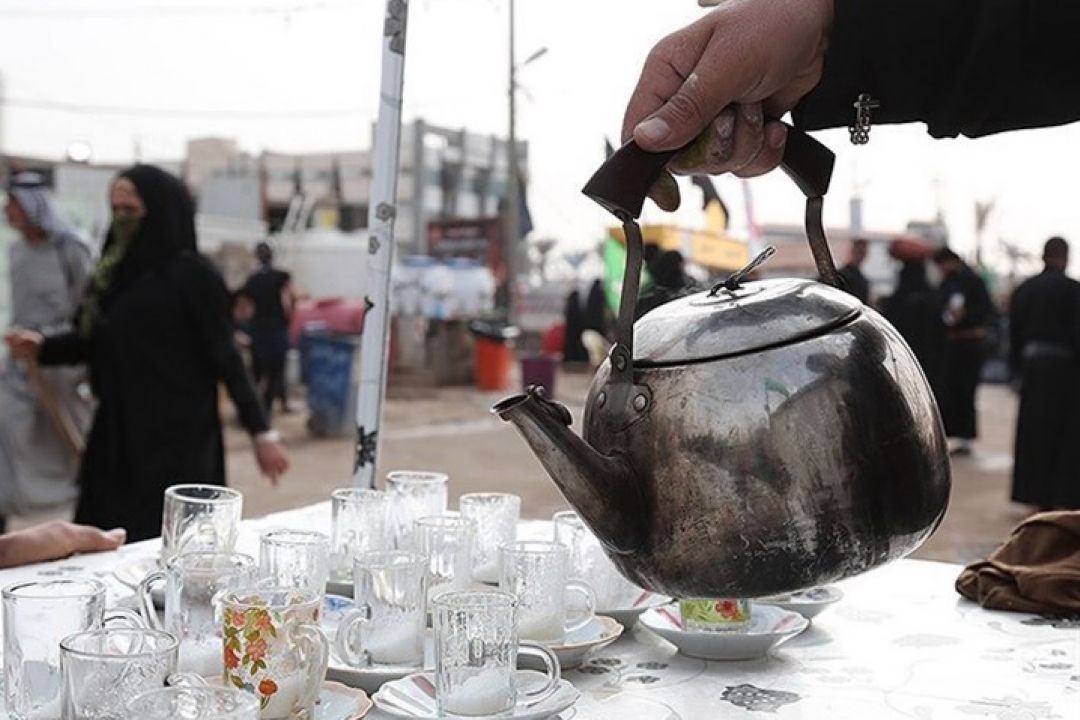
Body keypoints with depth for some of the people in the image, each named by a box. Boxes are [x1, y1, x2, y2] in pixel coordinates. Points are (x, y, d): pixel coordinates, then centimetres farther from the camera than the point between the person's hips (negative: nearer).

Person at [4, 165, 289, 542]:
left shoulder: (193, 274, -10)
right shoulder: (116, 270, 11)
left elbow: (224, 356, -11)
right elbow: (96, 340, 17)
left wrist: (261, 432, -13)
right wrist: (42, 346, -1)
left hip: (178, 438, -7)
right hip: (117, 433, 7)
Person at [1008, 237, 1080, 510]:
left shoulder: (1024, 288, 5)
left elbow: (1015, 331, 8)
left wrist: (1017, 365, 15)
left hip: (1032, 364, 5)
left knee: (1034, 432, 10)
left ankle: (1036, 495, 14)